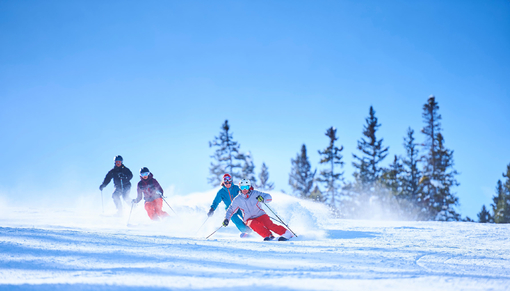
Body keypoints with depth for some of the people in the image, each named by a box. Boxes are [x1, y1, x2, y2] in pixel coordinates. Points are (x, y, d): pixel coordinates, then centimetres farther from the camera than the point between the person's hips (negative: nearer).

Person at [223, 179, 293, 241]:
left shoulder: (255, 194, -7)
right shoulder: (237, 200, -1)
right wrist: (226, 219, -2)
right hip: (249, 219, 1)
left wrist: (263, 199, -32)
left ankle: (286, 234, -20)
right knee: (253, 224, -34)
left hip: (260, 215, -1)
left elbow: (269, 197, -10)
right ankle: (268, 235, -30)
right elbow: (230, 210, 12)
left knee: (269, 225, -28)